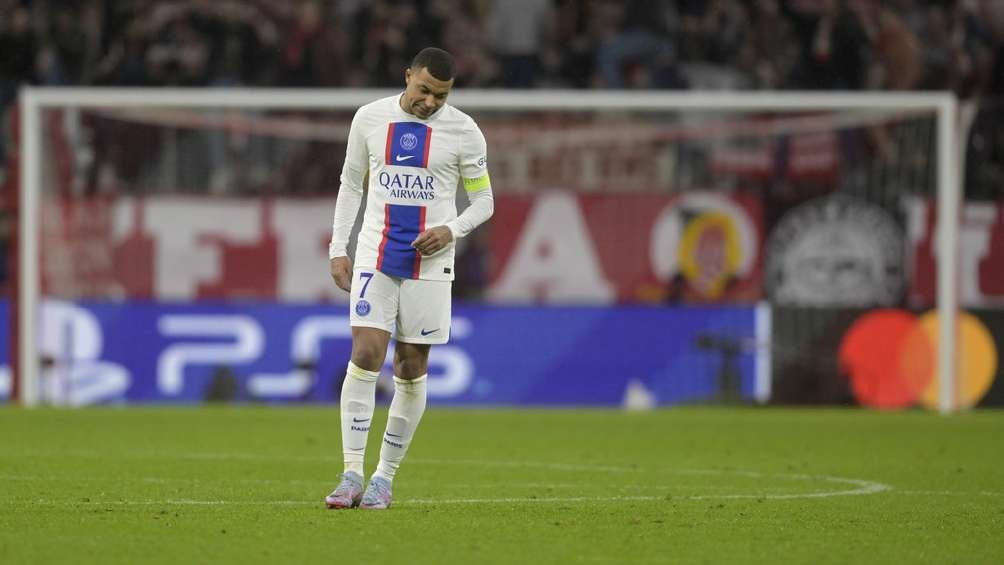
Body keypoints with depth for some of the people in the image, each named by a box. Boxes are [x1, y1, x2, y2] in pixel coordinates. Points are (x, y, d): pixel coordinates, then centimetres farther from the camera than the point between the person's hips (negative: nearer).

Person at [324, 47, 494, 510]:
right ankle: (352, 475, -13)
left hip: (429, 260, 0)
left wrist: (451, 230, -13)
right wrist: (338, 249, 6)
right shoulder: (370, 118, 2)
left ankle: (385, 477, 13)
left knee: (411, 368, 1)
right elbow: (350, 185, 13)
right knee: (366, 354, -14)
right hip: (375, 254, 0)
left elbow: (484, 200, 6)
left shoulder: (463, 131, -2)